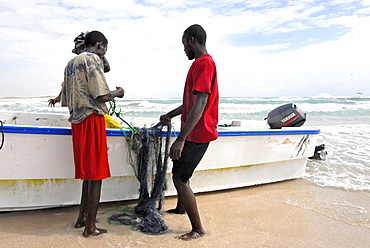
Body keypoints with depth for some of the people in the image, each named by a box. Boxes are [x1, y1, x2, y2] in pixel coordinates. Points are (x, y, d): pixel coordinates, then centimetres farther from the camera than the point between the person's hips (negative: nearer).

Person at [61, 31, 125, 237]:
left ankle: (82, 218, 28)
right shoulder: (92, 59, -8)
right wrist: (117, 93, 1)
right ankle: (90, 227, 7)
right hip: (92, 120, -9)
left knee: (88, 173, 17)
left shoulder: (71, 63, 20)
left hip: (77, 122, 9)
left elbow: (66, 100, 20)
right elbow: (101, 96, -17)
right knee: (96, 175, -2)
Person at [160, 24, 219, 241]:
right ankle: (181, 208, 46)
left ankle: (198, 229, 7)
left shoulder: (204, 63, -18)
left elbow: (200, 105, -27)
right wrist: (170, 115, 33)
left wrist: (181, 138, -29)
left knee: (180, 178, -6)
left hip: (197, 134, -11)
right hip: (193, 132, 11)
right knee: (179, 171, 23)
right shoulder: (201, 63, 16)